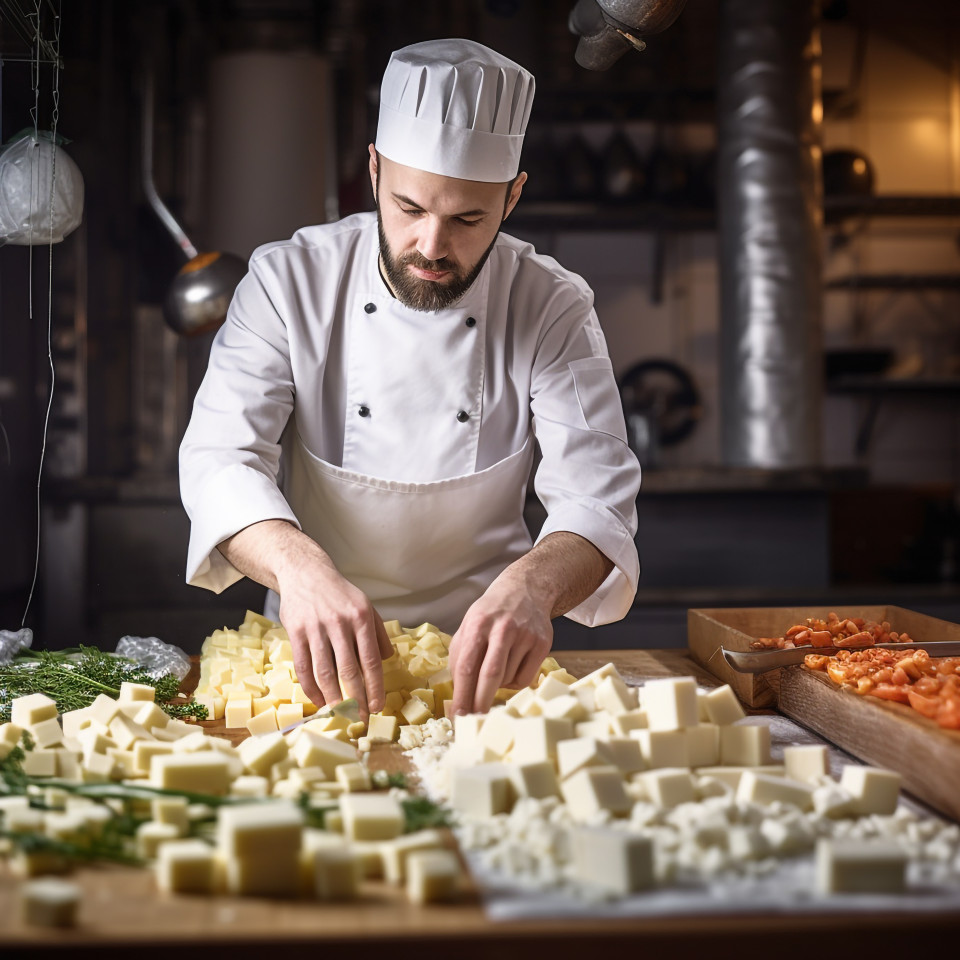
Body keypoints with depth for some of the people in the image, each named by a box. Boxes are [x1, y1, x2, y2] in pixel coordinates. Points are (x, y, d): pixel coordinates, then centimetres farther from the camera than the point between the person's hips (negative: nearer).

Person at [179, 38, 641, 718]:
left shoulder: (554, 309, -8)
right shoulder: (289, 280, -8)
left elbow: (596, 497, -16)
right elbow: (221, 458, -17)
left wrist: (533, 584, -39)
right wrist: (299, 565, -39)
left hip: (475, 660, 0)